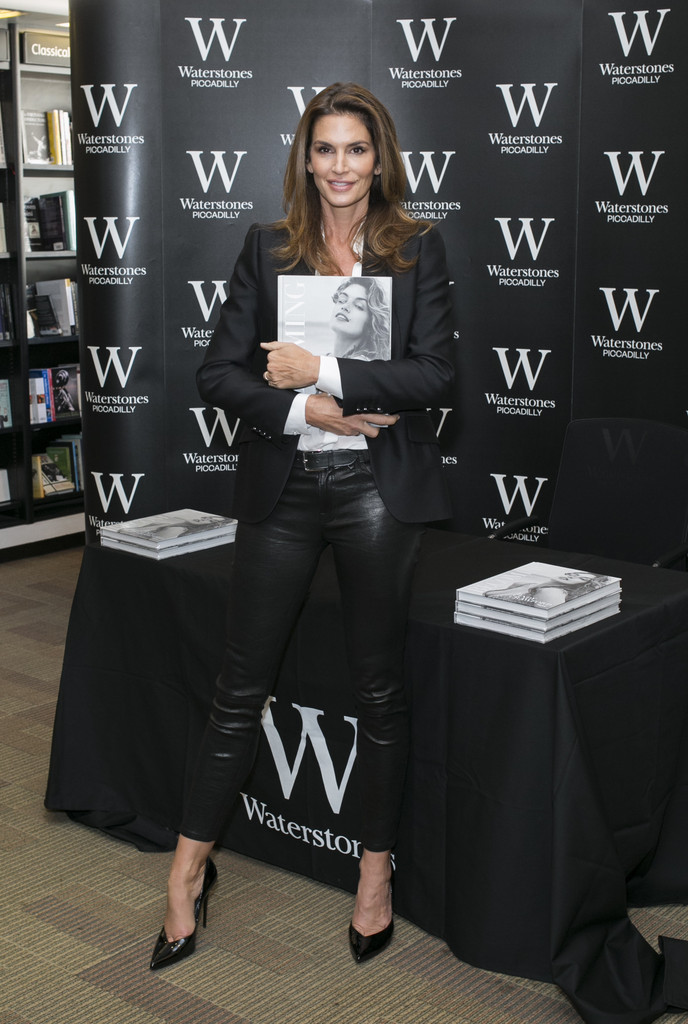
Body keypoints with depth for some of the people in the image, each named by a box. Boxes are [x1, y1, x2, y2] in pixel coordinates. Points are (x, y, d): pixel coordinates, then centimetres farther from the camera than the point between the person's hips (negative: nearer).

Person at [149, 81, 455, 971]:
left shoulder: (417, 249, 3)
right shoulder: (267, 249, 6)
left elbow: (435, 374, -7)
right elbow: (217, 373, 1)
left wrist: (324, 372, -13)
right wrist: (305, 410, -13)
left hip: (377, 487, 0)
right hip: (283, 487, 1)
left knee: (378, 689, 10)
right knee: (240, 688, 6)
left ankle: (376, 871, 27)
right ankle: (190, 869, 22)